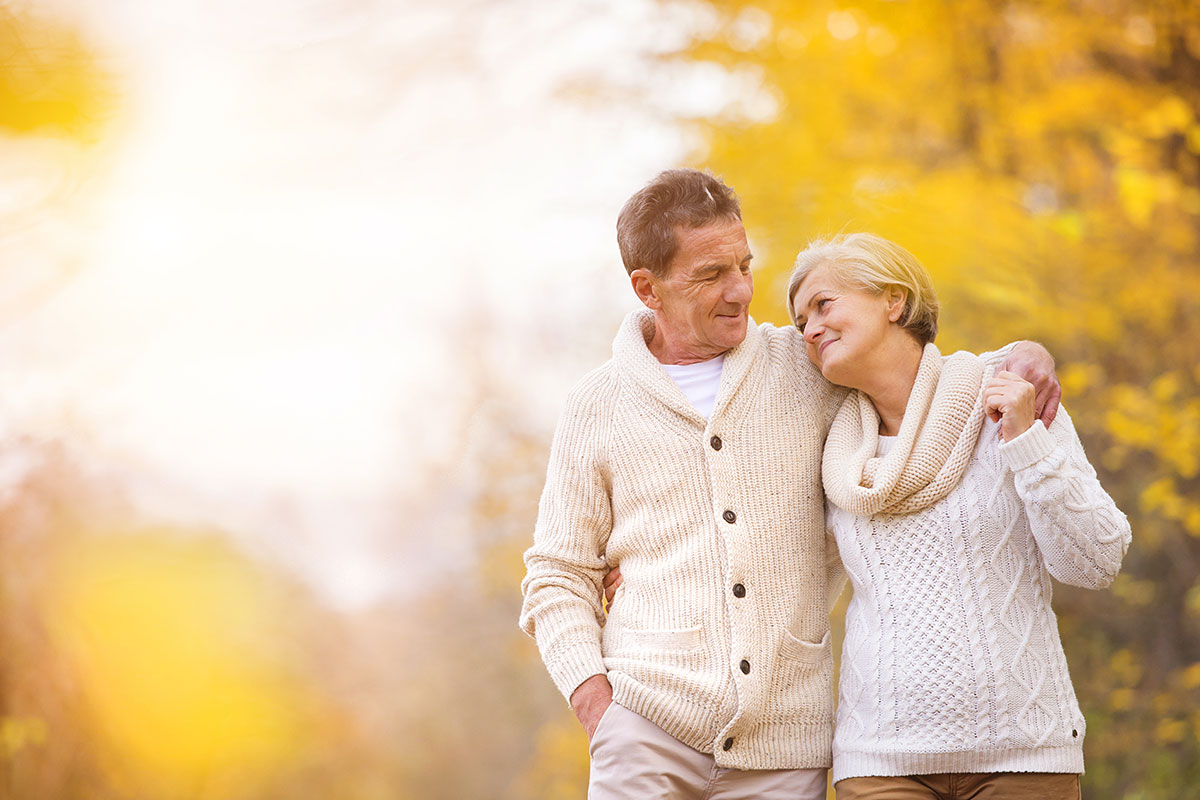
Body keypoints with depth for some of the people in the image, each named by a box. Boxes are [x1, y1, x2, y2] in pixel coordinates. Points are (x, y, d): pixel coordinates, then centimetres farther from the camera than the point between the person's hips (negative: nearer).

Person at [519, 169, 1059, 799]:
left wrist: (1021, 355, 2)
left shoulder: (806, 369, 9)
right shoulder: (598, 406, 8)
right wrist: (593, 697, -4)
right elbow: (558, 576, 11)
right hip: (650, 723, -1)